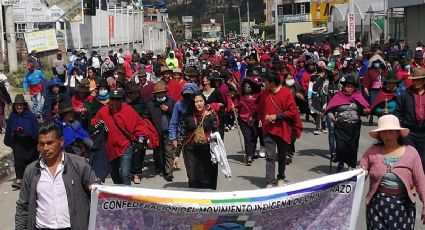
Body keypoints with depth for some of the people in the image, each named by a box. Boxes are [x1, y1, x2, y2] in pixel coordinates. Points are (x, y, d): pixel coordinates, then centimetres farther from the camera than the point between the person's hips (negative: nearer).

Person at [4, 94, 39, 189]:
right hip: (18, 142, 2)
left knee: (31, 159, 12)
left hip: (29, 142, -1)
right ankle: (19, 179, -10)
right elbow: (9, 131, 7)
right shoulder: (12, 116, -1)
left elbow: (36, 128, -9)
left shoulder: (30, 116, -10)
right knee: (18, 160, -8)